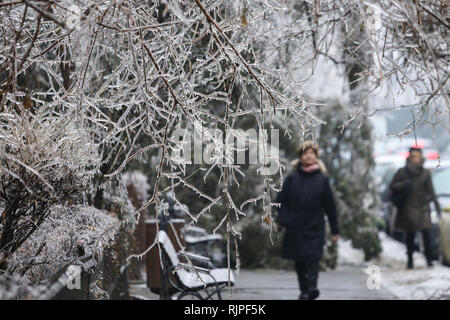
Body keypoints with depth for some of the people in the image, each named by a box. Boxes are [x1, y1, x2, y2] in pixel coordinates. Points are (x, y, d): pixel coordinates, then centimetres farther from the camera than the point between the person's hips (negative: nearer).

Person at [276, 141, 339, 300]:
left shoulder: (322, 179, 3)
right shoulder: (292, 178, 4)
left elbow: (330, 206, 6)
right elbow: (281, 199, 5)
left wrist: (335, 230, 6)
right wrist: (283, 217, -12)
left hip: (315, 228, -2)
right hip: (295, 229, 2)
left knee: (312, 259, -13)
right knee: (299, 262, 9)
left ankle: (309, 289, -17)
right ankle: (305, 290, 21)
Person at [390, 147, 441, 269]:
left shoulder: (425, 173, 6)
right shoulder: (402, 172, 1)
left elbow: (431, 190, 10)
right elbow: (392, 187, 1)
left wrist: (436, 204, 4)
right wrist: (404, 184, -15)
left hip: (423, 208, 1)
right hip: (408, 209, -1)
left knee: (427, 234, -8)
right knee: (409, 236, 2)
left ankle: (429, 259, 4)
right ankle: (410, 260, 13)